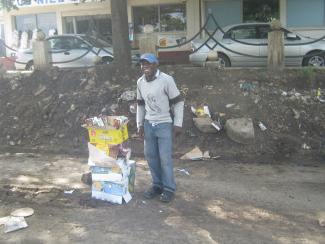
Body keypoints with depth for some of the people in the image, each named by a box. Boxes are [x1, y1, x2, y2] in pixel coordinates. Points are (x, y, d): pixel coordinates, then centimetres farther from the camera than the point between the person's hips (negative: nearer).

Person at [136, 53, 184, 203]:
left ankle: (169, 189, 10)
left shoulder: (166, 80, -14)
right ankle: (157, 185, 26)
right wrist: (140, 124, 11)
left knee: (165, 157, -4)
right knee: (150, 155, 10)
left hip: (164, 124, -6)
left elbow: (178, 102, -10)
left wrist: (178, 124, -13)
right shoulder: (140, 82, 3)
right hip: (148, 124, 6)